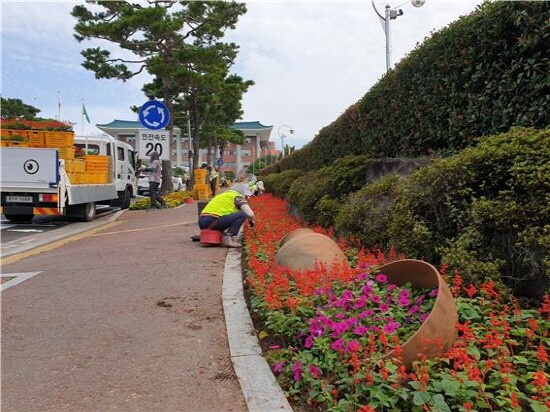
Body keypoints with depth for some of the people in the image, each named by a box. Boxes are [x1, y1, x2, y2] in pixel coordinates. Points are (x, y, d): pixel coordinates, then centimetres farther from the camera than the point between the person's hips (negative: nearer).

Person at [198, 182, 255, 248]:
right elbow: (250, 213, -8)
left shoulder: (224, 195, 27)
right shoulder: (237, 196, 3)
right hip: (211, 221, -9)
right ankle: (228, 238, -9)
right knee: (242, 215, -8)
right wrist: (251, 221, 14)